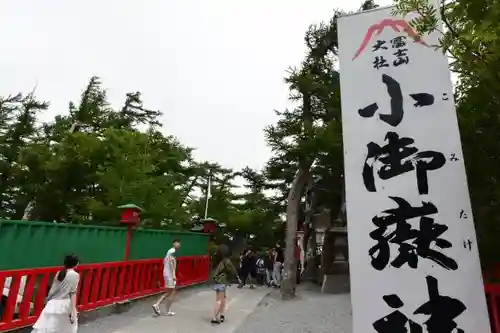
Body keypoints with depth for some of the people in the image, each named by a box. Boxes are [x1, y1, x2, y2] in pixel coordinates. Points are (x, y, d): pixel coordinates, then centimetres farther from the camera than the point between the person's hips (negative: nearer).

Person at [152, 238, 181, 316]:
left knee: (168, 292, 17)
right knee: (171, 293, 1)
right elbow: (171, 262, -23)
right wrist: (173, 274, -27)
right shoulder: (173, 251, -14)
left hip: (166, 274, 9)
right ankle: (168, 311, 8)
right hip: (170, 274, -9)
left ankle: (157, 305, 11)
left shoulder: (170, 251, 16)